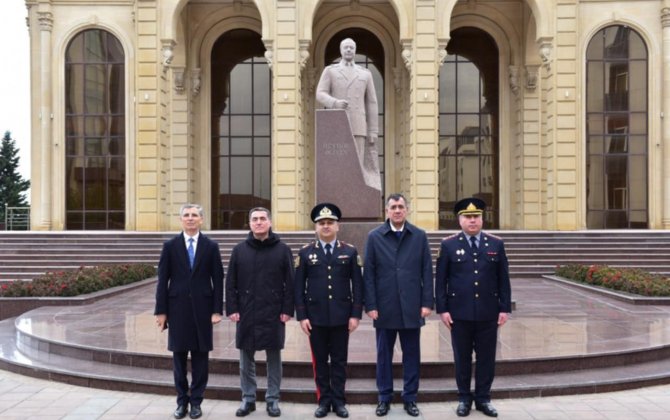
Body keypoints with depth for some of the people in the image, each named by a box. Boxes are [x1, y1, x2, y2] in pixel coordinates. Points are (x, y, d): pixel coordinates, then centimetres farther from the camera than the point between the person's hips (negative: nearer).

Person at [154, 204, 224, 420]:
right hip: (177, 308, 0)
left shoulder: (211, 246, 2)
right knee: (179, 356, 7)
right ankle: (182, 401, 19)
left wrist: (217, 310, -6)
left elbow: (217, 280, 0)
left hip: (202, 308, 0)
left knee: (200, 356, 5)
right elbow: (163, 279, 1)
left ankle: (196, 401, 16)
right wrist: (161, 310, -4)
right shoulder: (170, 246, 3)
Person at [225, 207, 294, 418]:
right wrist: (232, 309, -3)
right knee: (246, 359, 8)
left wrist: (287, 310, -7)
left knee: (274, 357, 7)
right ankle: (248, 398, 21)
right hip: (246, 314, 2)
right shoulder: (239, 250, 4)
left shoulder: (282, 249, 0)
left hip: (274, 314, -1)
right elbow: (231, 282, 5)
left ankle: (273, 399, 18)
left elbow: (289, 283, -1)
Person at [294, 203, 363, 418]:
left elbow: (358, 285, 1)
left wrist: (355, 314, -5)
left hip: (341, 316, 0)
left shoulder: (350, 252, 2)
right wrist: (301, 316, -5)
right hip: (316, 317, 0)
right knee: (320, 361, 8)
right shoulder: (305, 252, 2)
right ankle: (324, 401, 19)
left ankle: (338, 401, 18)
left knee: (339, 361, 8)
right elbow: (299, 287, 1)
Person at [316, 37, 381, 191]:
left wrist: (373, 131, 3)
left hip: (357, 126, 2)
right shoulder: (329, 71, 9)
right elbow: (320, 95, -4)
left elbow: (371, 103, 11)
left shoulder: (365, 73, 14)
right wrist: (335, 103, -26)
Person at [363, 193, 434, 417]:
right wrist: (370, 305, -6)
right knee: (384, 354, 8)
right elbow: (368, 274, -1)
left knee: (411, 354, 8)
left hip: (411, 307, 1)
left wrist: (427, 303, -3)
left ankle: (410, 398, 20)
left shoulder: (420, 236, 3)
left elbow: (427, 271, 3)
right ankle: (384, 398, 20)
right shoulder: (374, 237, 0)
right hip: (385, 307, -1)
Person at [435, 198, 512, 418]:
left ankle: (483, 399, 22)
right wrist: (442, 309, -7)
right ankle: (464, 398, 21)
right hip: (460, 313, -1)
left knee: (486, 357, 8)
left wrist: (505, 308, 1)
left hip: (488, 313, 2)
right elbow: (441, 280, -1)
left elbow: (503, 279, 5)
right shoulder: (449, 245, -1)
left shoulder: (496, 244, 5)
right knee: (462, 357, 8)